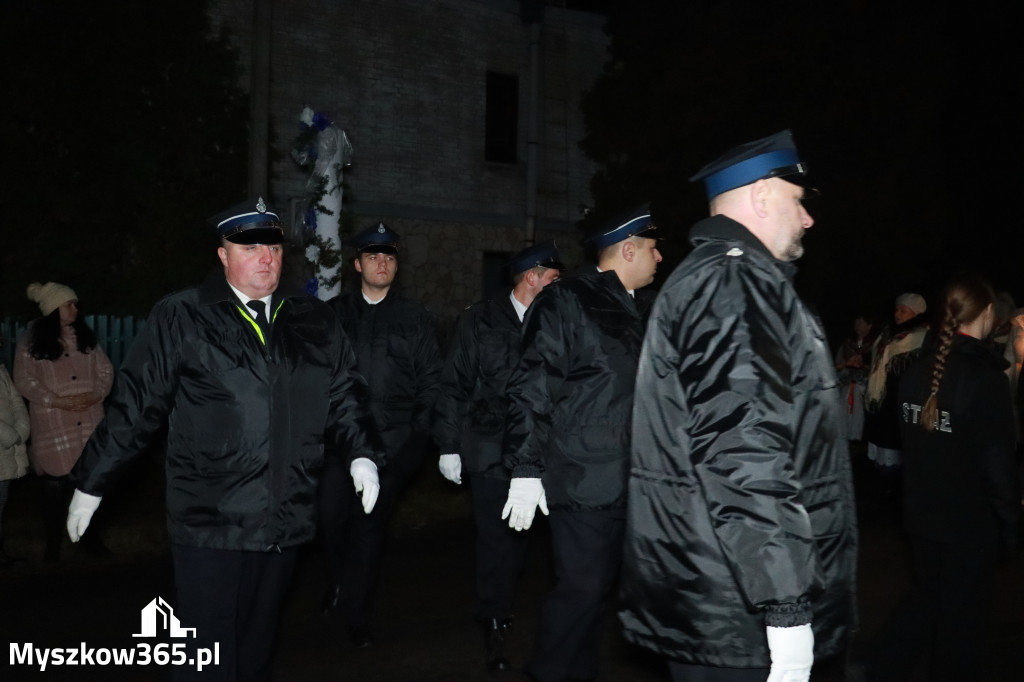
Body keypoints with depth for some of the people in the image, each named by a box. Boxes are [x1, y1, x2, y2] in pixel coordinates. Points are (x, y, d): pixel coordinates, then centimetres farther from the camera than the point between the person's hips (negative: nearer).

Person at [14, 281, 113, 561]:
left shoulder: (85, 336, 10)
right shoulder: (30, 341, -2)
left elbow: (105, 370, 9)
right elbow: (25, 381, -8)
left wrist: (96, 393, -10)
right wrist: (58, 401, -17)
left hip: (89, 424, 4)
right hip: (53, 428, -4)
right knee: (54, 485, 1)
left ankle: (91, 535, 25)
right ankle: (53, 543, 15)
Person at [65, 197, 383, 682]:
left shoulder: (314, 321, 7)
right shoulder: (180, 318, -4)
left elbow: (343, 398, 11)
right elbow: (134, 405, -3)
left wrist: (361, 455, -3)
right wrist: (91, 483, 1)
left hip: (285, 522, 4)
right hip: (209, 524, -4)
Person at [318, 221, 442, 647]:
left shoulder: (415, 319, 8)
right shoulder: (334, 314, 9)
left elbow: (430, 380, 7)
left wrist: (419, 435, -1)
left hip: (393, 441, 0)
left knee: (371, 524, 2)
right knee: (332, 516, -1)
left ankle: (355, 612, 16)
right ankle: (341, 581, 29)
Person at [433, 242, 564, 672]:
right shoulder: (480, 322, 0)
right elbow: (454, 387, 0)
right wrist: (449, 447, -3)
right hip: (491, 454, -3)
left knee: (516, 538, 7)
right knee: (498, 541, 0)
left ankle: (498, 610, 27)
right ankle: (494, 627, 15)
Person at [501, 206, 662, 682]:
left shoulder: (634, 312, 16)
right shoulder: (566, 300, -7)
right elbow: (532, 390, -12)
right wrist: (526, 469, -16)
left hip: (633, 482, 7)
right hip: (584, 481, -7)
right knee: (582, 588, -1)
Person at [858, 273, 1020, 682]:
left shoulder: (917, 371, -1)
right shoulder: (986, 378, -19)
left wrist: (919, 494, 17)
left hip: (921, 514, 6)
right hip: (970, 524, -6)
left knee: (927, 596, 23)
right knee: (962, 618, 12)